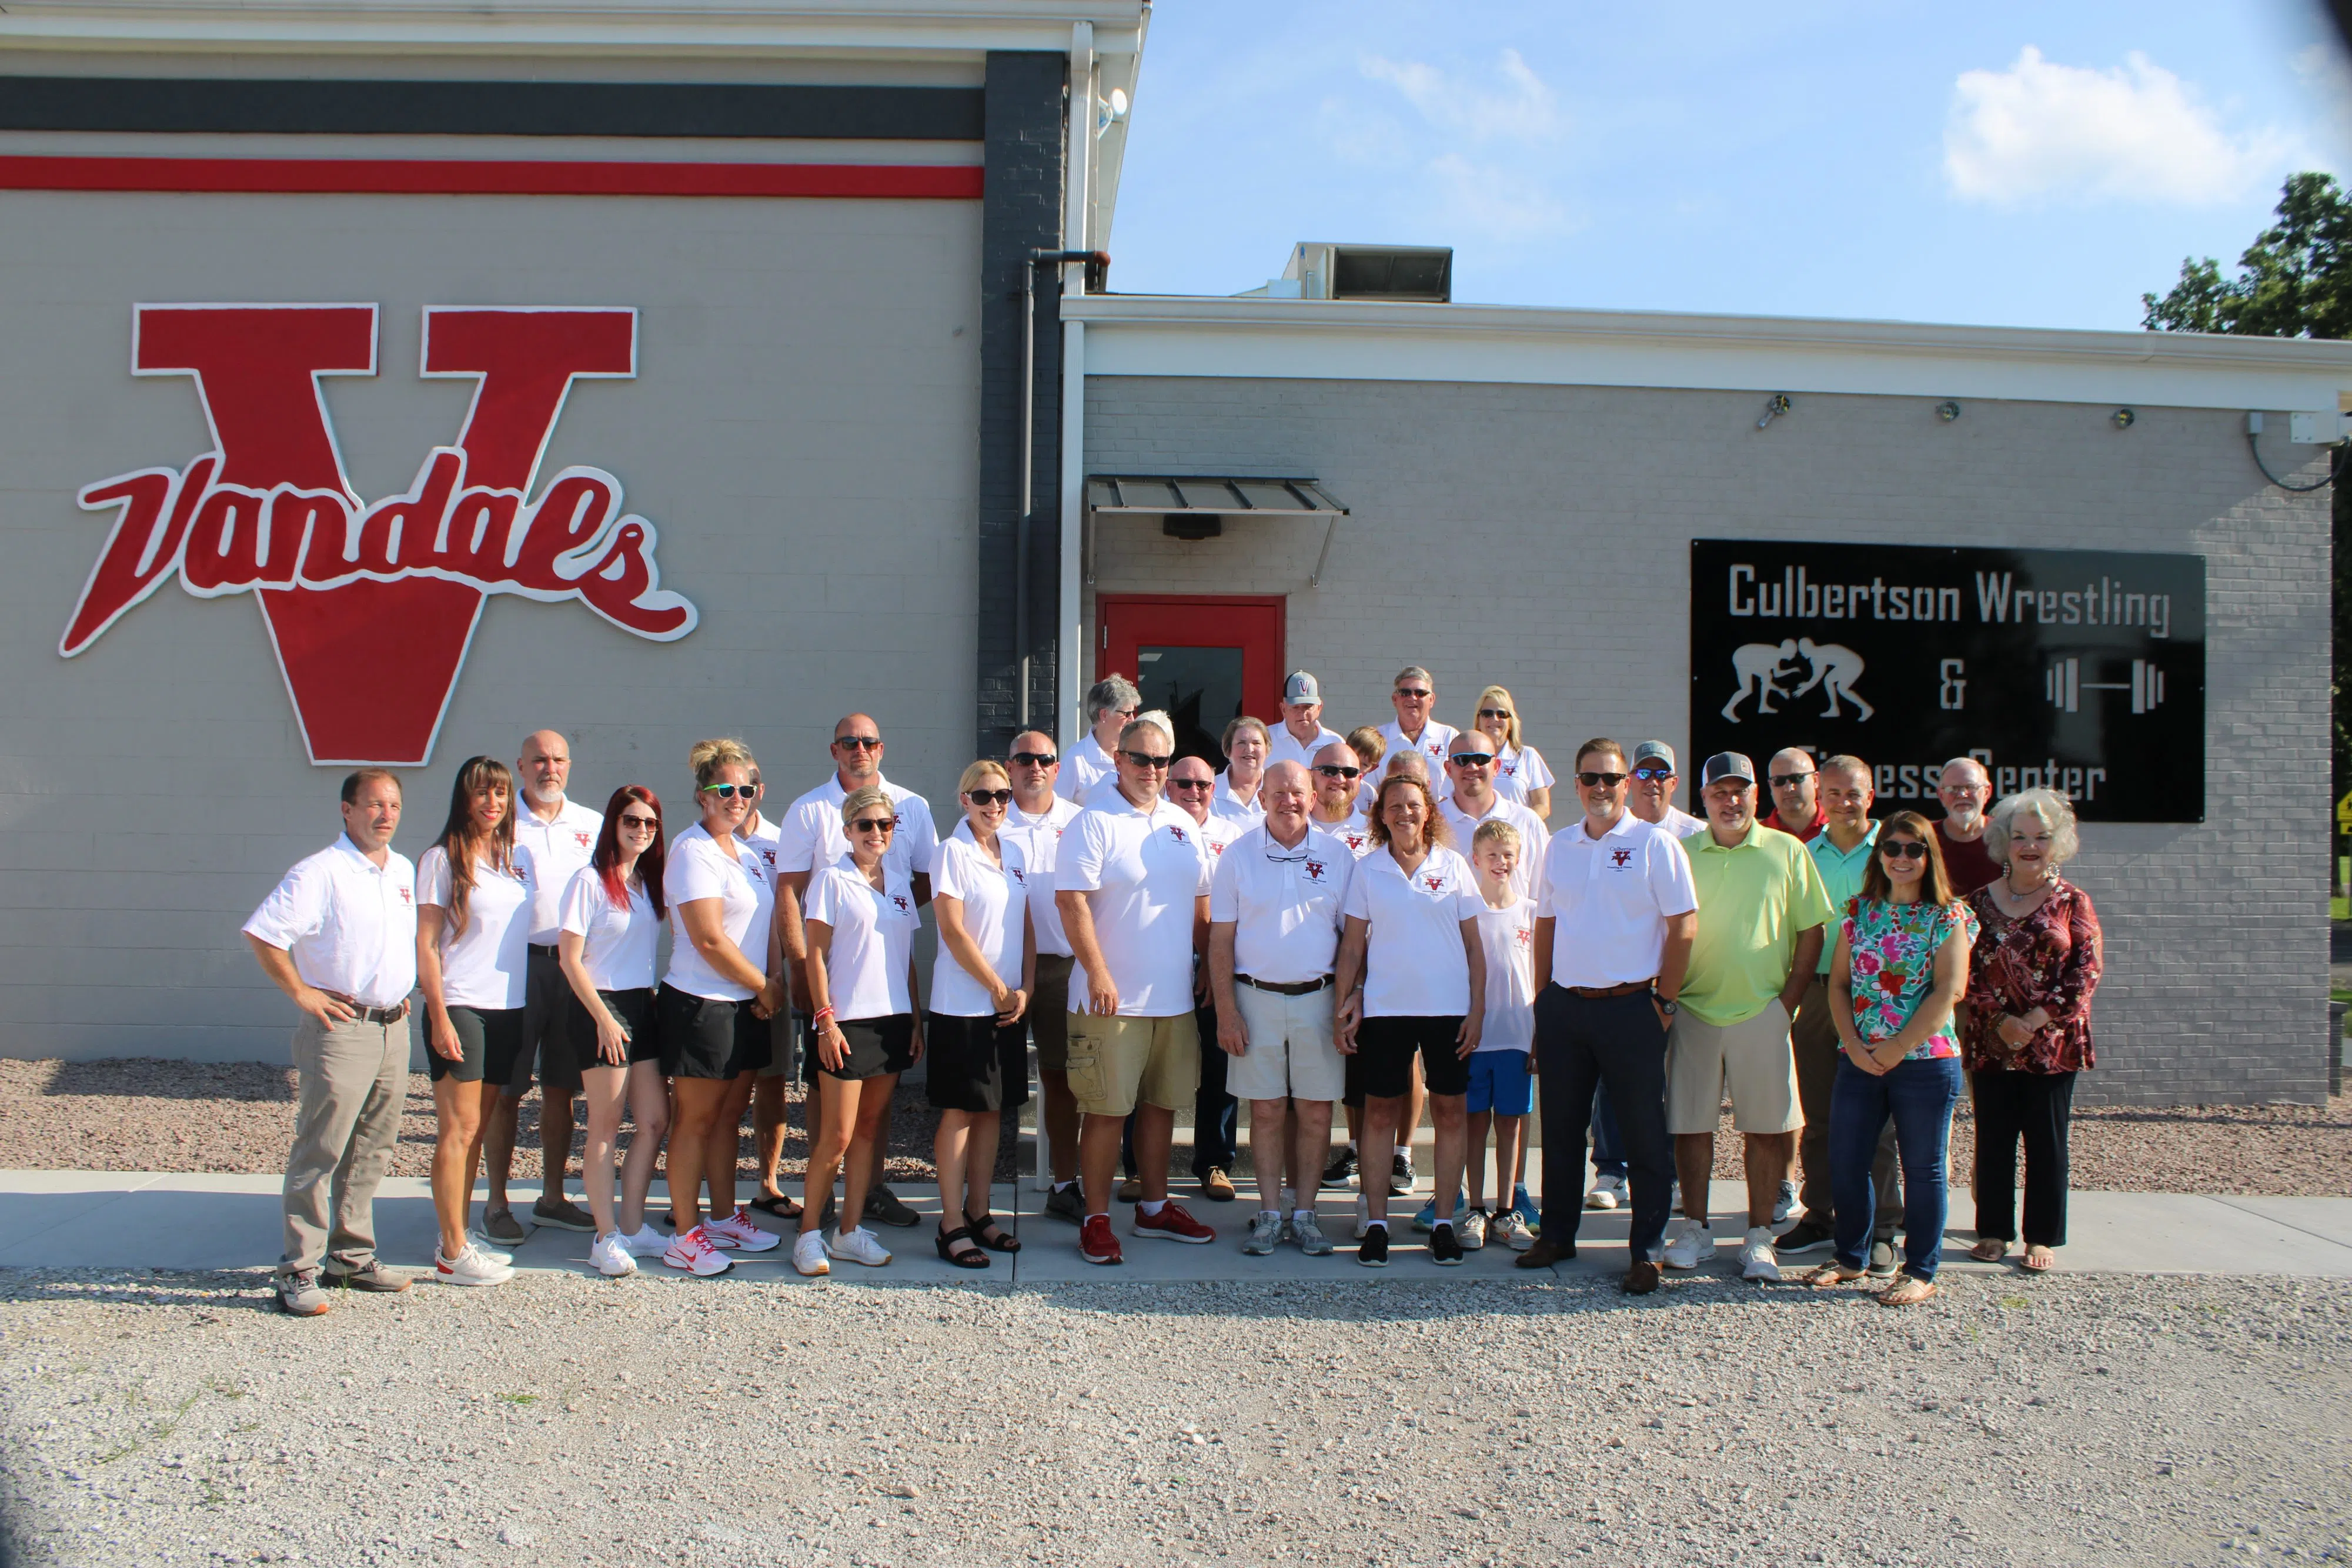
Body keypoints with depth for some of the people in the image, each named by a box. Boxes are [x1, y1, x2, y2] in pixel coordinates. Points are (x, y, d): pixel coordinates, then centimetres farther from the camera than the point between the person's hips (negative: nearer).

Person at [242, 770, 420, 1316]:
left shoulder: (404, 871, 14)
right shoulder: (319, 872, -10)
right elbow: (261, 934, -15)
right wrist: (302, 993, -14)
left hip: (393, 1029, 7)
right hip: (340, 1029, -7)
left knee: (371, 1153, 13)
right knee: (319, 1153, -5)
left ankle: (351, 1256, 24)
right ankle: (298, 1271, 0)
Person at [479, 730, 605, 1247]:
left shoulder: (593, 825, 11)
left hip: (574, 967, 3)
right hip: (517, 966, -3)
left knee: (561, 1091, 10)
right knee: (506, 1092, 1)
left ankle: (553, 1198, 21)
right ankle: (497, 1203, 10)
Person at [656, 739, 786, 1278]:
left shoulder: (747, 854, 14)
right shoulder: (692, 852, -13)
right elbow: (710, 940, -19)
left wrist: (769, 985, 3)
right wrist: (765, 986, -10)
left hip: (746, 1007, 8)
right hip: (701, 1005, -8)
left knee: (729, 1116, 15)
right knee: (696, 1120, -1)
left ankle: (725, 1219, 26)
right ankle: (685, 1236, 6)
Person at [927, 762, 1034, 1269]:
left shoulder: (1014, 852, 11)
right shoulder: (953, 852, -8)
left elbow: (1026, 926, 12)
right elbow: (953, 930, -13)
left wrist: (1025, 989, 0)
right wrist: (999, 989, -10)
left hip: (1010, 1005, 6)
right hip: (963, 1004, -6)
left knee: (993, 1111, 10)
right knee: (959, 1112, -2)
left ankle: (979, 1214, 19)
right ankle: (952, 1226, 3)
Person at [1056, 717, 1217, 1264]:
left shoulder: (1184, 825, 12)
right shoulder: (1094, 823, -7)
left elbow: (1201, 901, 19)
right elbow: (1072, 902, -14)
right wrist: (1098, 973, -18)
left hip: (1174, 997, 6)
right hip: (1113, 997, -6)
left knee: (1162, 1103, 14)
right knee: (1107, 1110, -2)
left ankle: (1155, 1208, 27)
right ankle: (1096, 1219, 8)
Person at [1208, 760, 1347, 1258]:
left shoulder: (1336, 854, 3)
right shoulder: (1238, 855, 1)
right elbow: (1220, 939, 1)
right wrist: (1226, 1011, -5)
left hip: (1318, 997, 1)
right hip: (1256, 996, -1)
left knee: (1315, 1110, 4)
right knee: (1266, 1110, 4)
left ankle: (1304, 1212, 14)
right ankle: (1270, 1213, 13)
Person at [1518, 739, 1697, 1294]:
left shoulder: (1654, 843, -4)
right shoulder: (1560, 846, 10)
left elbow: (1683, 926, -6)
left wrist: (1664, 1000, -8)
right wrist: (1544, 996, 11)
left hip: (1631, 1007, -5)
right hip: (1564, 1006, 5)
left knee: (1644, 1134, 2)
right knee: (1561, 1127, 12)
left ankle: (1646, 1251, 10)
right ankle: (1557, 1234, 25)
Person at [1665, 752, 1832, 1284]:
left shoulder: (1787, 852, 3)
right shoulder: (1682, 853, 7)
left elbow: (1812, 931, 4)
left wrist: (1789, 999, -4)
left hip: (1762, 1013, -1)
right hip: (1694, 1010, 1)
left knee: (1766, 1128, 2)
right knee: (1690, 1125, 5)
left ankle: (1759, 1237, 12)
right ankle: (1695, 1229, 17)